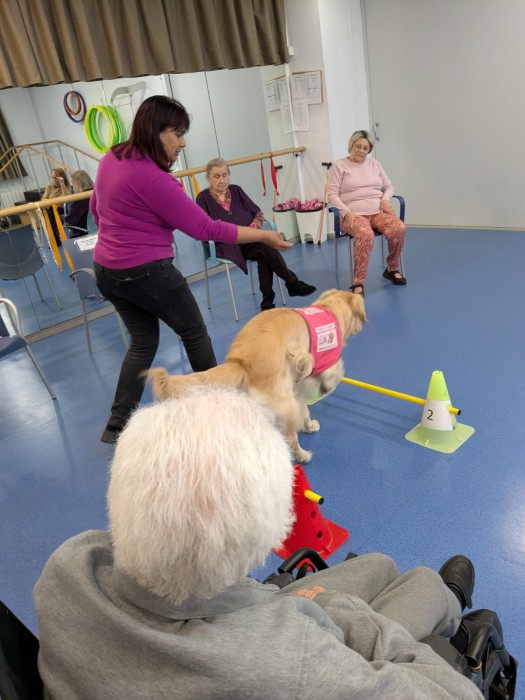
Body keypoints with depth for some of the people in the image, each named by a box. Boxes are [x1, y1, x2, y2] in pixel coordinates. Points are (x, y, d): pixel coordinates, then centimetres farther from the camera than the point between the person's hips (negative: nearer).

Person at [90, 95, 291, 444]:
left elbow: (96, 208, 20)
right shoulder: (152, 177, -22)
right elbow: (205, 228, -19)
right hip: (146, 272, -8)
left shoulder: (111, 159, 5)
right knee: (194, 333, 11)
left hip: (107, 270, 9)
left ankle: (118, 424, 18)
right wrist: (263, 235, -14)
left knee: (143, 340, 19)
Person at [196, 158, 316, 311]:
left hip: (249, 240, 4)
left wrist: (254, 226, -8)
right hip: (227, 245, -4)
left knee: (264, 255, -31)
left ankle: (267, 304, -27)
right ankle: (292, 283, -22)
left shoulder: (236, 190, 14)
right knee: (265, 245, -29)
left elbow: (258, 213, 14)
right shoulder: (203, 198, 2)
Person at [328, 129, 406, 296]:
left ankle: (392, 269, -3)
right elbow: (332, 194, -2)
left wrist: (385, 199, -2)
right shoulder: (339, 165, 6)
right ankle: (358, 283, -35)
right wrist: (346, 213, -16)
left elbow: (388, 186, 22)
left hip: (378, 211, 5)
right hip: (354, 214, -4)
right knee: (365, 235, -39)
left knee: (399, 228, -27)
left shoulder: (375, 164, 20)